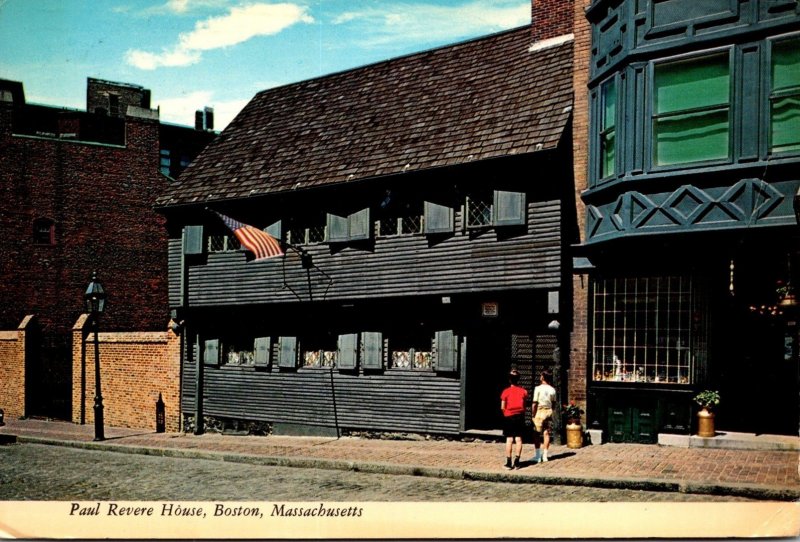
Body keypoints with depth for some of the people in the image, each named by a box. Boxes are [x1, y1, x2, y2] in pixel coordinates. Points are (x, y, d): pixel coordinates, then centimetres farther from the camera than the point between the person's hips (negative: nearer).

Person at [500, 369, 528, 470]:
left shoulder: (506, 391, -7)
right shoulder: (523, 391, 0)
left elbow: (502, 407, -5)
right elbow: (525, 405, 3)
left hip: (509, 417, -2)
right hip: (520, 416, 2)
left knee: (509, 440, 0)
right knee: (519, 439, 5)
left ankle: (509, 462, -2)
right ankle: (517, 462, 4)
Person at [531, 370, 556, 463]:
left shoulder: (538, 388, -11)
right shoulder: (552, 389, 3)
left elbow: (535, 403, -12)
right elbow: (554, 403, 10)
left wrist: (533, 414, -6)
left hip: (540, 411, -4)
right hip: (549, 411, 4)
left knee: (537, 434, 3)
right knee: (546, 434, 9)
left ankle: (538, 456, 1)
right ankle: (545, 455, 11)